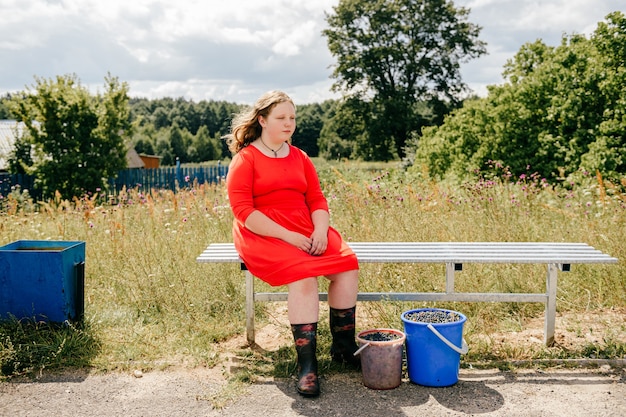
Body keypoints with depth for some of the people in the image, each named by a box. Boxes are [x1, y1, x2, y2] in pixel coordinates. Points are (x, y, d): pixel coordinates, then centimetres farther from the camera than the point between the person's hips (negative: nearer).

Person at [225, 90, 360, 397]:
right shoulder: (245, 159, -1)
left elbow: (317, 200, 10)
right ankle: (306, 365, -23)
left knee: (347, 264, -19)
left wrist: (320, 231, -11)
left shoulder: (300, 157, 16)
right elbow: (243, 210, -11)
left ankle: (343, 346, -3)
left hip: (306, 232, 6)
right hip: (263, 235, -5)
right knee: (303, 274, -32)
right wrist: (288, 236, -19)